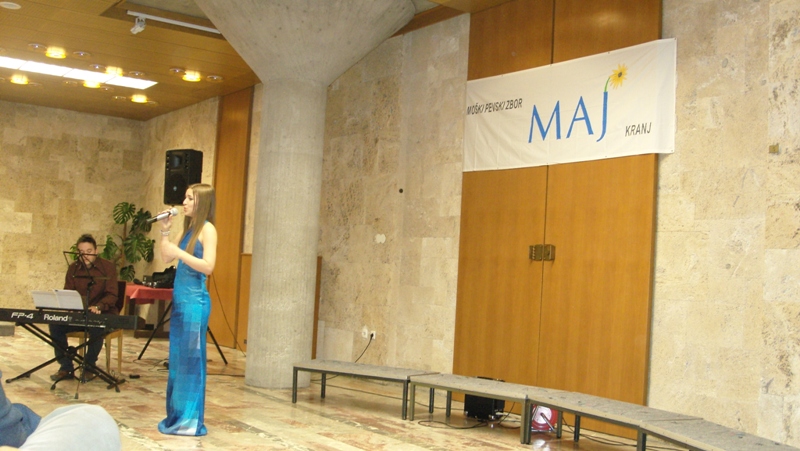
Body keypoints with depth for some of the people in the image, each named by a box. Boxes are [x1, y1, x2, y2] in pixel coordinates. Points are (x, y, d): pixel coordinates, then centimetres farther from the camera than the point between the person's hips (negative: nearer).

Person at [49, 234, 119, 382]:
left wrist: (98, 306, -31)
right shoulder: (73, 268, 7)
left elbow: (112, 295, -11)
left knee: (97, 327, -38)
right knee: (55, 324, -23)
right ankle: (66, 368, -10)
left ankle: (89, 367, -16)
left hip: (103, 314, -4)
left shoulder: (108, 267, -5)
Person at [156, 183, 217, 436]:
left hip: (195, 301, -9)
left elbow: (208, 266, -18)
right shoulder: (189, 228, 15)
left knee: (190, 359, -4)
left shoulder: (207, 229, -9)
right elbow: (166, 259, 16)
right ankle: (178, 415, 20)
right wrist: (165, 231, 9)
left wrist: (179, 253, -19)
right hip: (180, 300, 9)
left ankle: (190, 420, 3)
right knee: (177, 358, 12)